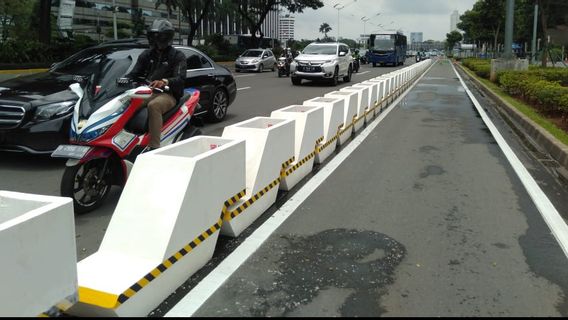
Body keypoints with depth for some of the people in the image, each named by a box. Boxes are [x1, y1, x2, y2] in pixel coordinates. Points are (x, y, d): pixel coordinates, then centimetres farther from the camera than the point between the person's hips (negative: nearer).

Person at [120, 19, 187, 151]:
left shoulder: (177, 56, 3)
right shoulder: (146, 54, 20)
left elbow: (180, 79, -13)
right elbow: (135, 73, 16)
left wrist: (164, 82, -34)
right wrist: (125, 79, -8)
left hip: (168, 94, -6)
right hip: (148, 92, 6)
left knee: (153, 106, -38)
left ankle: (154, 146, -42)